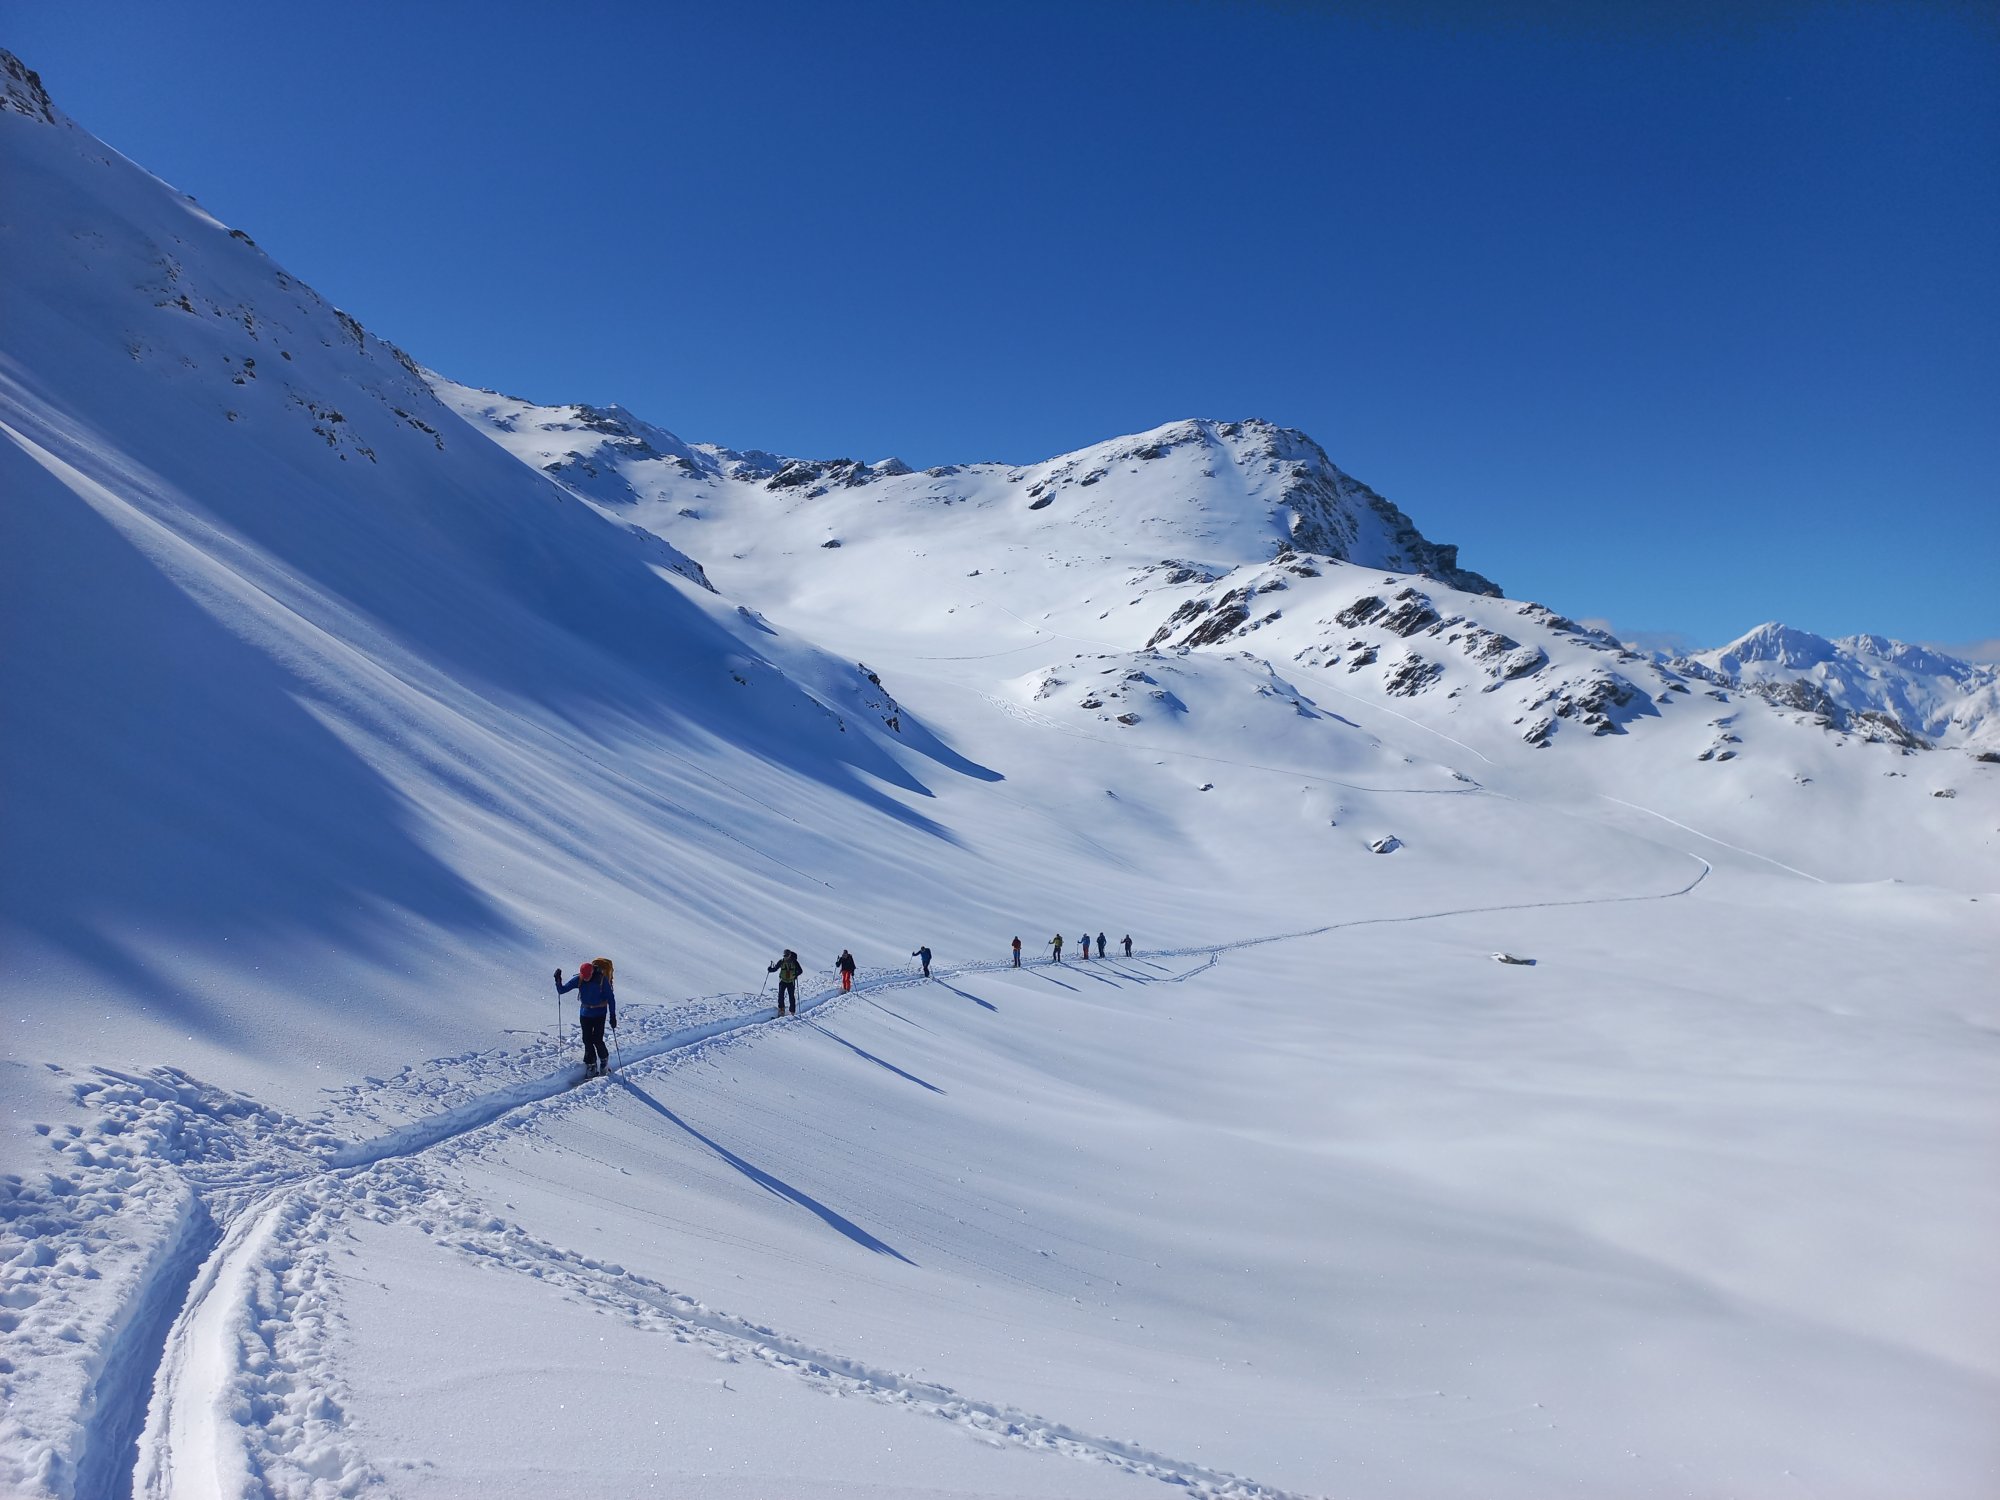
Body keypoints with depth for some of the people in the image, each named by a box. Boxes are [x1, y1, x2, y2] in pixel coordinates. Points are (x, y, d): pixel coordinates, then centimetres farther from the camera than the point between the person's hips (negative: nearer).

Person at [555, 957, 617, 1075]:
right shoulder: (579, 980, -8)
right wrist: (558, 980, -22)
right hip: (585, 1014, 4)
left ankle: (604, 1060, 18)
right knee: (587, 1040, 4)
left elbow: (611, 998, -10)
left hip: (599, 1014, -4)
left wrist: (613, 1016, -11)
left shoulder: (602, 980, -17)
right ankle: (591, 1065, 19)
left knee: (597, 1040, -8)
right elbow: (562, 990, -2)